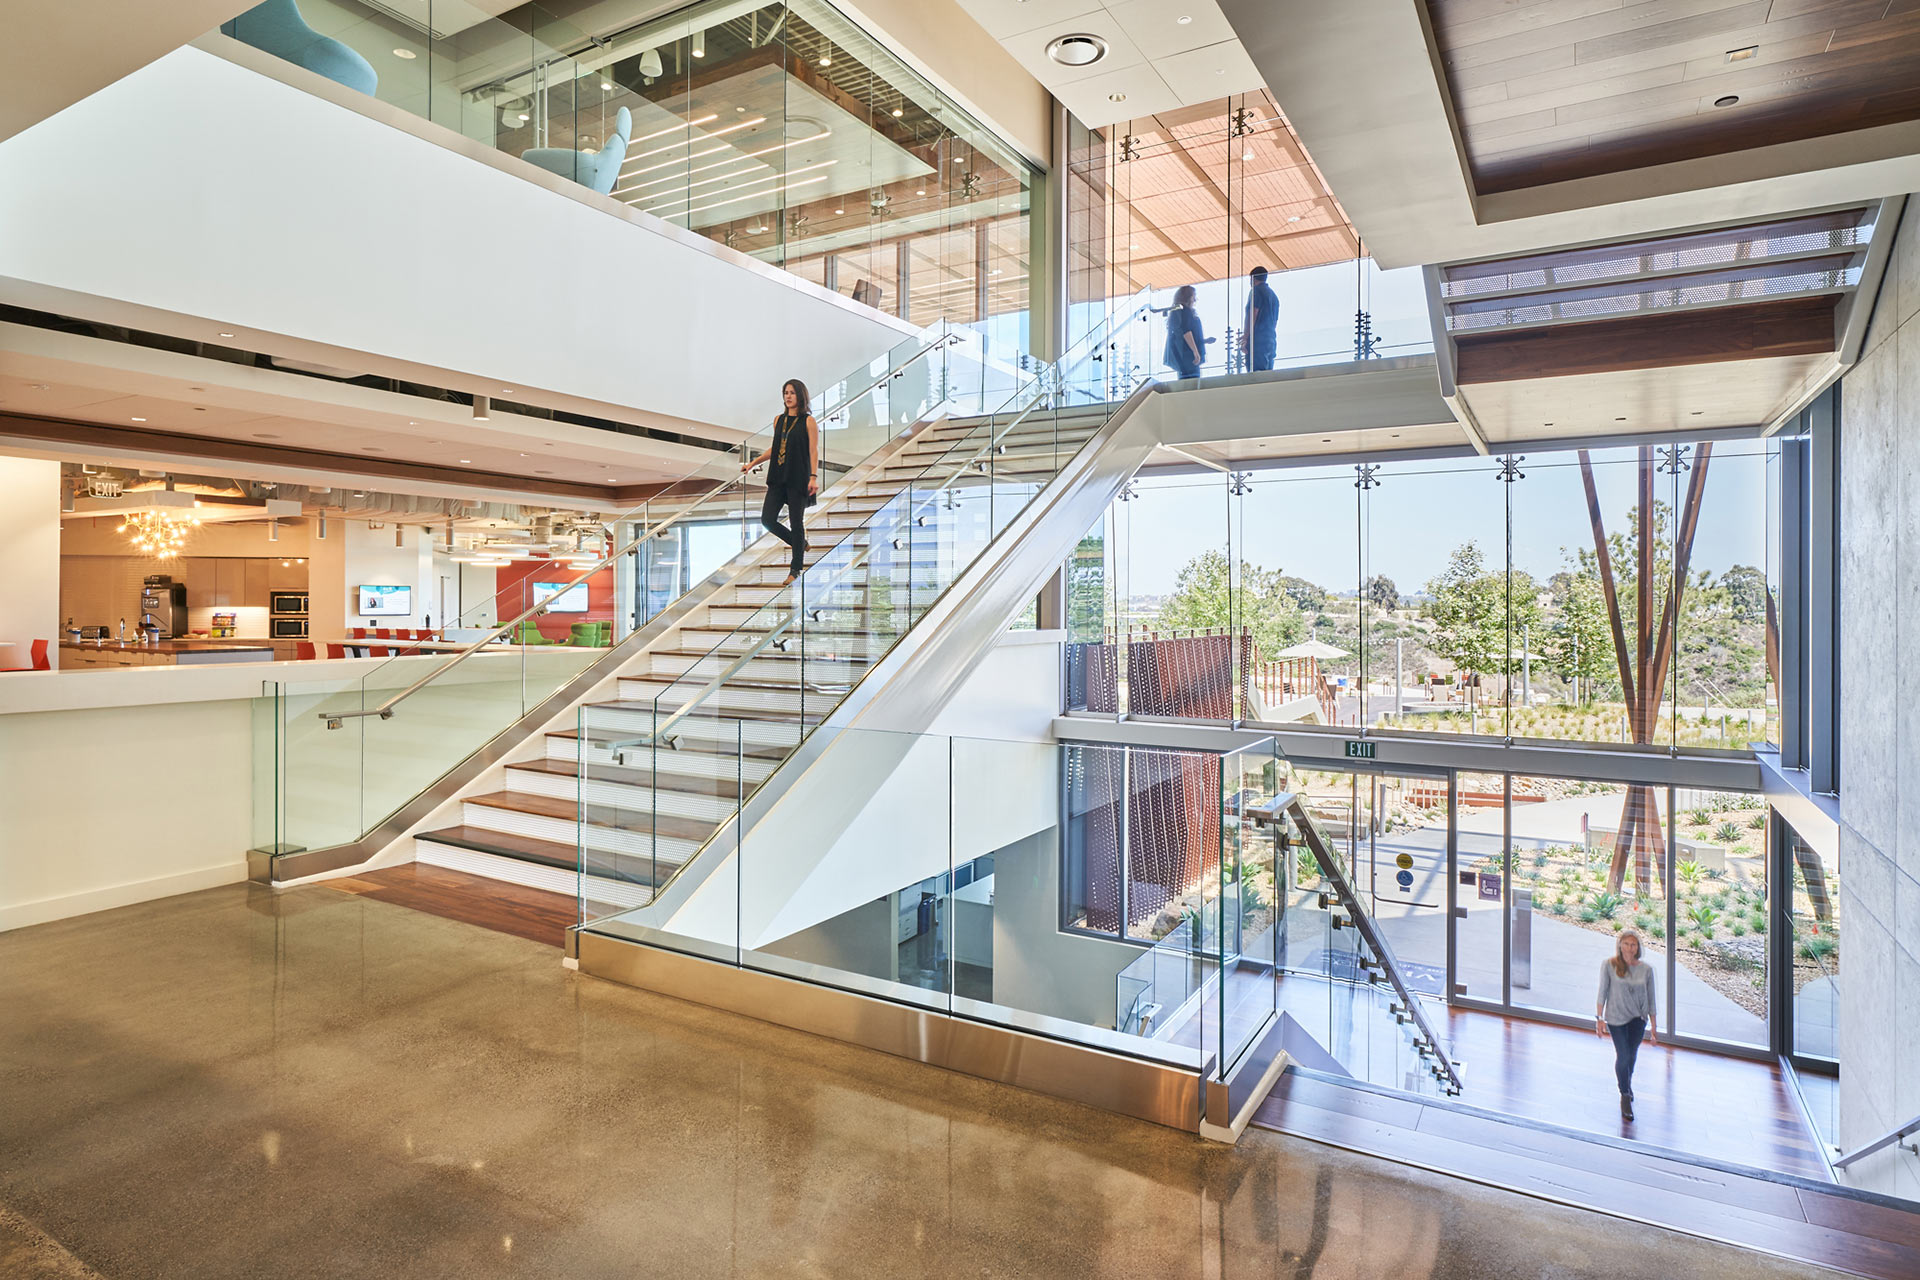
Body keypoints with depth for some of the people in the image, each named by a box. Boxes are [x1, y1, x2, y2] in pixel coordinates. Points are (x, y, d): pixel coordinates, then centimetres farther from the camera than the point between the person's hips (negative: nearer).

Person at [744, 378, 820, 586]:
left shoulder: (808, 421, -3)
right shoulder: (779, 420, 13)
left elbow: (814, 451, -8)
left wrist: (813, 477, -17)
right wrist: (753, 463, 16)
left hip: (798, 478, -6)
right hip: (778, 477, 6)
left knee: (796, 521, 0)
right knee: (767, 519, -1)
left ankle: (795, 569, 12)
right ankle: (800, 544, 23)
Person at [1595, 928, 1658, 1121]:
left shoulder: (1646, 969, -7)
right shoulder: (1608, 964, -13)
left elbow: (1651, 999, 1)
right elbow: (1602, 992, -7)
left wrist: (1653, 1028, 3)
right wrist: (1599, 1018, -6)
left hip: (1638, 1018, 3)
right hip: (1616, 1018, -2)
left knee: (1632, 1055, 15)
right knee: (1623, 1056, -3)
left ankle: (1627, 1084, 44)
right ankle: (1625, 1095, 16)